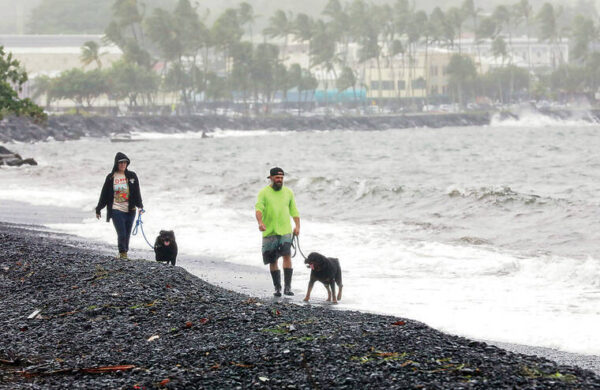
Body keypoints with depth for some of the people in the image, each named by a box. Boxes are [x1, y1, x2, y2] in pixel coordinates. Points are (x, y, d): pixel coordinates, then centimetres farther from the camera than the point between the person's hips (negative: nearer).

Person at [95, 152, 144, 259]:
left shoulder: (132, 176, 7)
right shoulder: (111, 177, 3)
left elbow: (137, 193, 7)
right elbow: (104, 194, 8)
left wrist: (140, 206, -5)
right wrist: (98, 209, 10)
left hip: (130, 210, 2)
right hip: (117, 210, -2)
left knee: (127, 234, 6)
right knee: (122, 234, -11)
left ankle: (125, 252, 20)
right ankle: (122, 253, 5)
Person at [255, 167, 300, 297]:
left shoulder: (288, 192, 11)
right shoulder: (264, 193, 0)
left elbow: (294, 211, 16)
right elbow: (259, 208, -13)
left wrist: (297, 226, 2)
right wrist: (260, 222, -31)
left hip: (285, 231, 1)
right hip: (269, 232, -1)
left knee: (287, 255, -17)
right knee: (272, 261, 4)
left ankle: (288, 287, -18)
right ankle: (277, 288, 16)